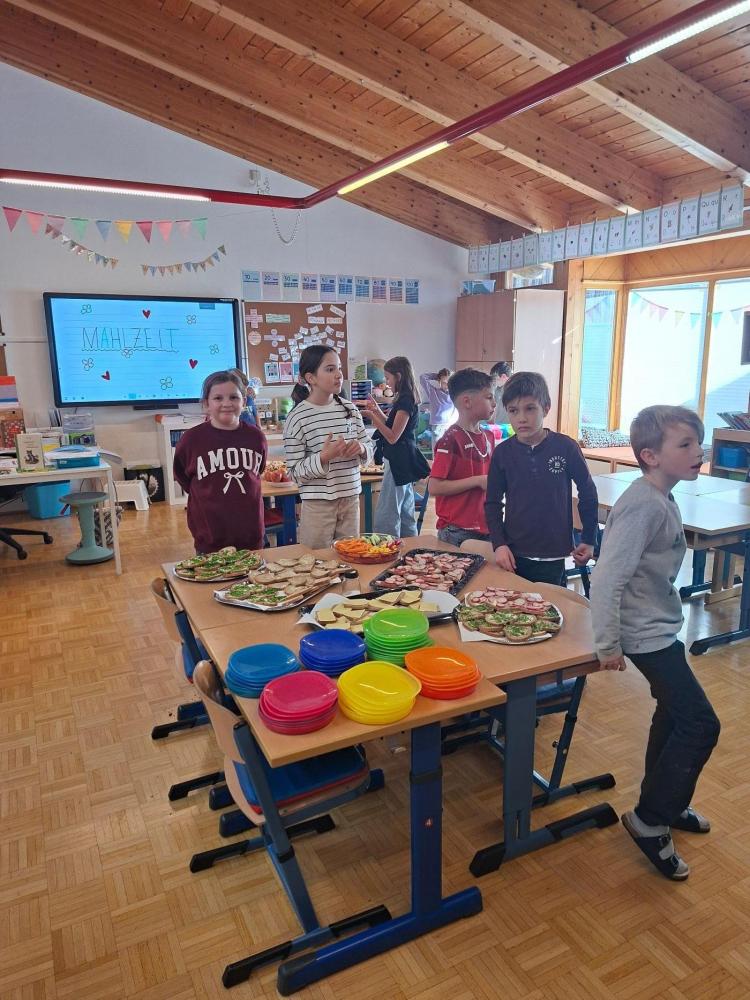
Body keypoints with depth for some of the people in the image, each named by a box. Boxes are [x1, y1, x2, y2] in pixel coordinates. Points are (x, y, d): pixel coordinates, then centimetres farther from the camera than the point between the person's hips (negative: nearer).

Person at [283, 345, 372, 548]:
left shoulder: (350, 409, 5)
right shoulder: (297, 418, -11)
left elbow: (369, 449, 12)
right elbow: (295, 472, -10)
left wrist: (361, 448, -10)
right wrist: (324, 457, -25)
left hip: (351, 499, 5)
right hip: (318, 505, -5)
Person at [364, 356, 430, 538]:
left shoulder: (405, 401, -17)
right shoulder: (407, 400, 12)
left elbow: (393, 437, -20)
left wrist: (373, 416, -16)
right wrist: (378, 411, 16)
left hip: (398, 463, -10)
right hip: (404, 463, 10)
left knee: (385, 516, -7)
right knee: (405, 513, 17)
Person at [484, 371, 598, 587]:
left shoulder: (566, 447, -7)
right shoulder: (503, 452, -3)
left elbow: (588, 492, 5)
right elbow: (493, 503, 4)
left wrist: (589, 540, 8)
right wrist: (499, 544, -7)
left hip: (553, 556, -1)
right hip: (513, 554, 1)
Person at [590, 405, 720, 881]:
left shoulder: (663, 498, 4)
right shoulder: (642, 506, -25)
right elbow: (606, 578, -29)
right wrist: (608, 645, -24)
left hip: (662, 627, 10)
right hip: (647, 635, -10)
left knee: (675, 714, 21)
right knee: (701, 724, -5)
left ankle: (667, 804, 41)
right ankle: (650, 820, 10)